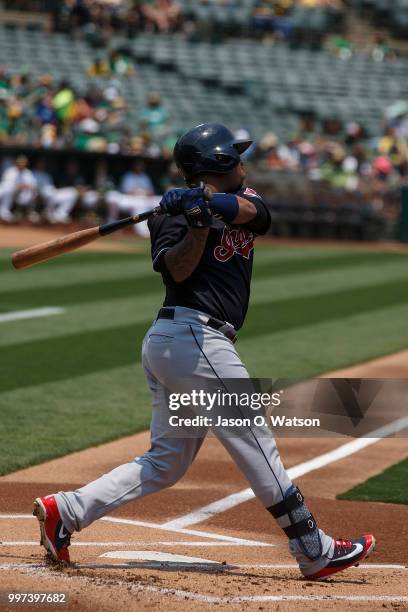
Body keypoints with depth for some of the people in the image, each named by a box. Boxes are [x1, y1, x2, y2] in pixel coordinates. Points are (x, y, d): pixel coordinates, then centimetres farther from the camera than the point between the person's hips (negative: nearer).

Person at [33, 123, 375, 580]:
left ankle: (66, 509, 1)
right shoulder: (177, 211, -3)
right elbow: (179, 269, -17)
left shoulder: (242, 199, 18)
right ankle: (315, 552, 1)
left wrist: (211, 200, -24)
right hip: (192, 335, -9)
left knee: (167, 461, 7)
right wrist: (199, 222, -30)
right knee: (254, 443, -4)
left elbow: (248, 209, -7)